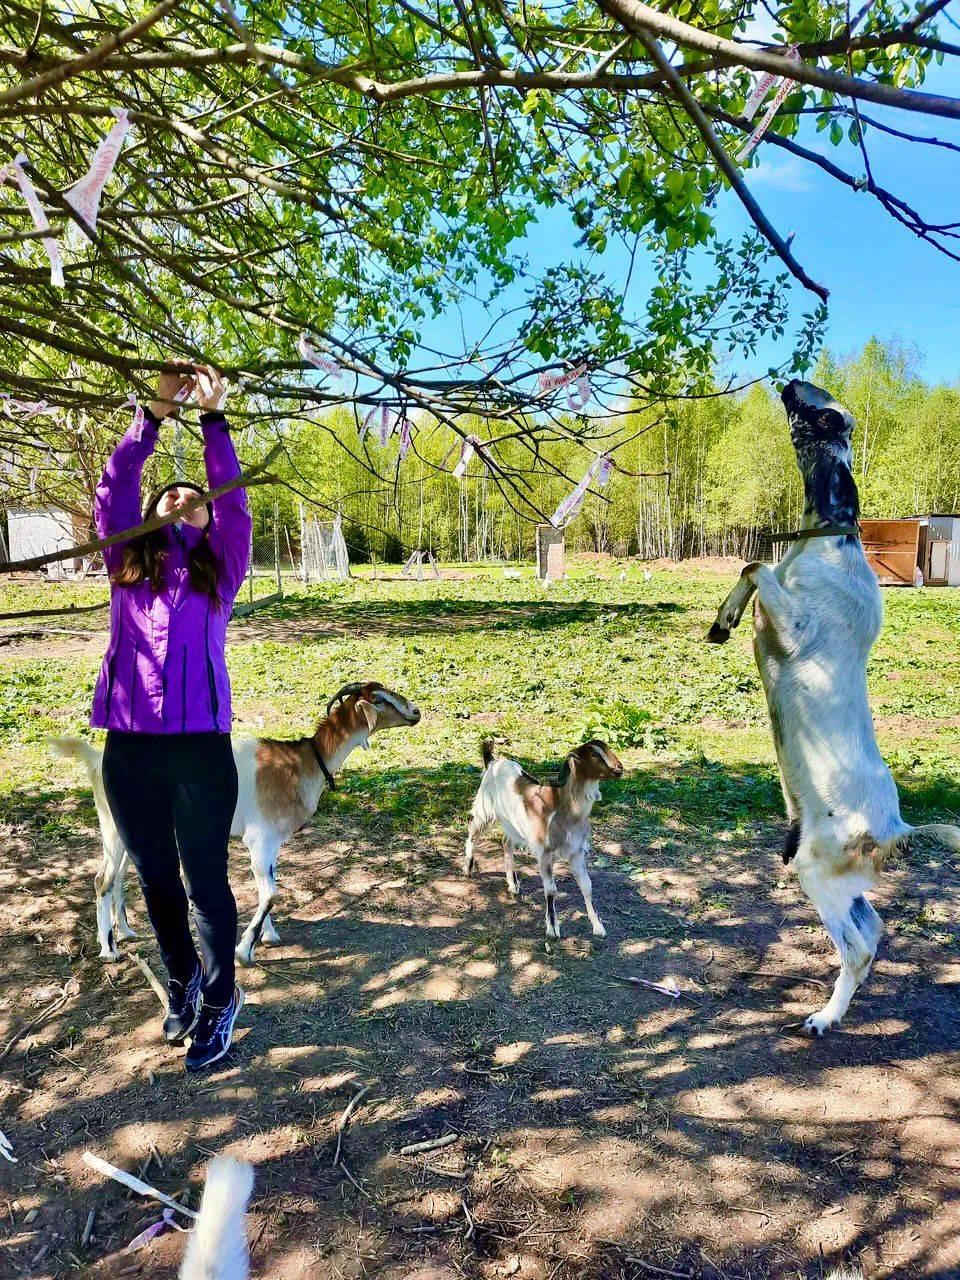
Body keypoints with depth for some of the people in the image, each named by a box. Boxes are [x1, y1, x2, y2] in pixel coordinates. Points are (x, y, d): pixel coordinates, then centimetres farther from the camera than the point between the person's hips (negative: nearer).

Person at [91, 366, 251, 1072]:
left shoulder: (220, 568, 11)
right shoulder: (127, 561, 13)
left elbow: (234, 498, 2)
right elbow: (113, 488, 5)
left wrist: (213, 417, -1)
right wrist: (156, 413, -1)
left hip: (200, 745, -2)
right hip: (128, 748, 2)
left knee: (205, 881, 6)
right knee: (155, 878, 16)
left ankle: (220, 1000, 26)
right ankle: (183, 979, 38)